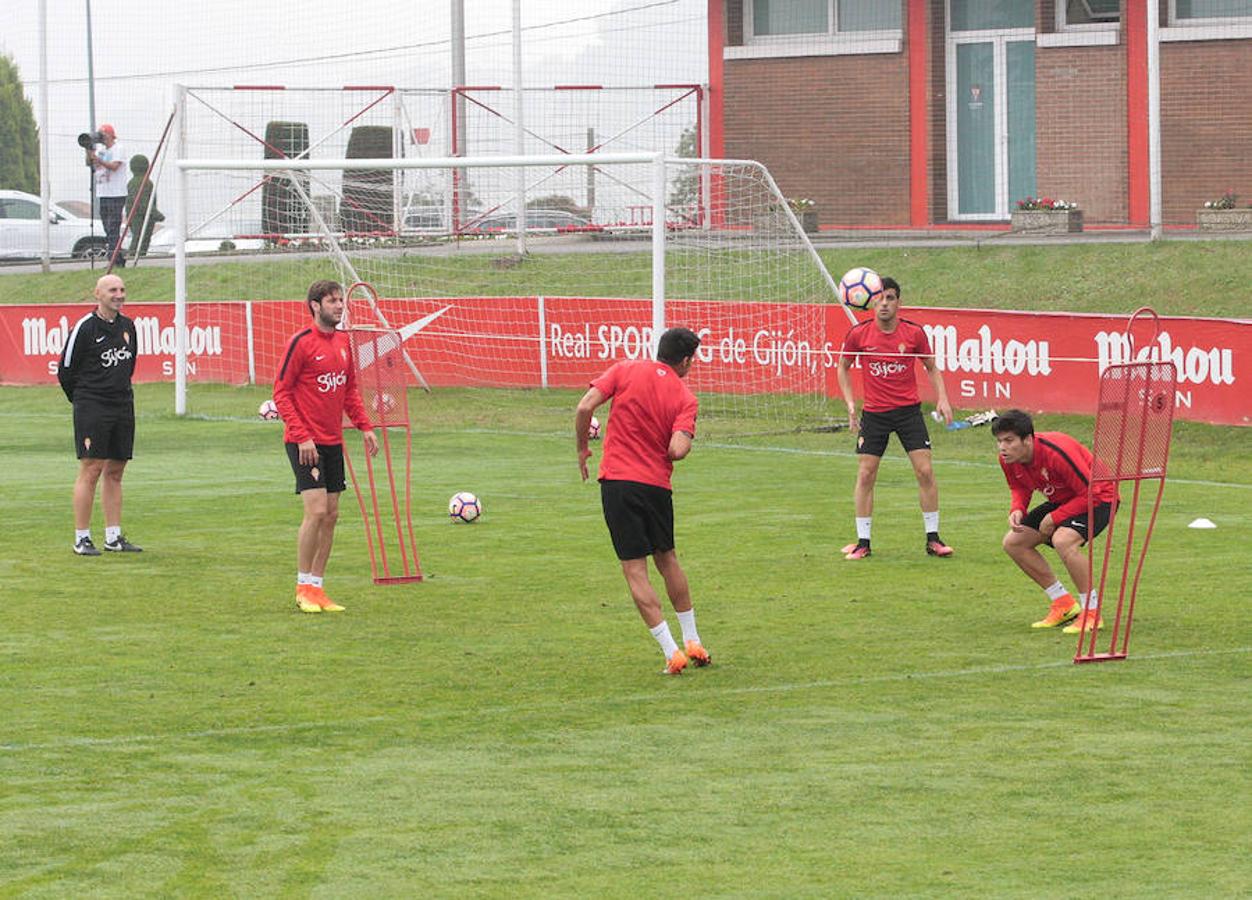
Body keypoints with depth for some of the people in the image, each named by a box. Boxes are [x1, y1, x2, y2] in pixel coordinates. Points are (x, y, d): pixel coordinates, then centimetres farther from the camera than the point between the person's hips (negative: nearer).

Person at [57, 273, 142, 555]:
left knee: (115, 472, 7)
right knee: (91, 470, -8)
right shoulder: (85, 328, -8)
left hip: (122, 406, 6)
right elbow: (65, 371, -2)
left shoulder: (127, 326, 11)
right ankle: (81, 539, -5)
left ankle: (113, 537, 11)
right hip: (91, 408, -6)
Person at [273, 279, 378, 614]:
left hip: (333, 441, 7)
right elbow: (281, 394, -11)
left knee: (331, 515, 7)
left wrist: (364, 426, 8)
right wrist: (302, 436, -18)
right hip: (305, 442, -7)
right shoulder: (301, 342, -11)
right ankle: (303, 589, -4)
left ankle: (317, 588, 14)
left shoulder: (343, 341, 10)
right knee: (316, 511, -14)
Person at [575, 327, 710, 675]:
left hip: (617, 479, -1)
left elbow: (585, 407, -9)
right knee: (668, 560, 22)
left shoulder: (626, 370, 0)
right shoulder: (685, 397, -1)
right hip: (657, 486, 1)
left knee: (635, 569, 0)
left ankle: (672, 652, -6)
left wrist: (582, 448, 7)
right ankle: (693, 643, 28)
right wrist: (684, 442, 9)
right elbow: (678, 450, -15)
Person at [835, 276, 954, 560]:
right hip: (874, 413, 0)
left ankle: (933, 539, 4)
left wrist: (942, 399, -5)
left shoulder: (914, 332, -6)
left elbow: (932, 368, 8)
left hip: (909, 410, 0)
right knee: (865, 475, -2)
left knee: (925, 471, -6)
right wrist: (850, 403, 0)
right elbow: (843, 367, 10)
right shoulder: (858, 334, -6)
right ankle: (863, 542, 7)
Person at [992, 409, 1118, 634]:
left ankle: (1092, 613, -20)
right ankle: (1064, 605, 11)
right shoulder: (1008, 459, -12)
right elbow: (1019, 488, 9)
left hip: (1099, 497, -9)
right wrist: (1017, 510, -14)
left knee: (1063, 540, -35)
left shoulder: (1056, 452, -35)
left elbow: (1090, 493, -29)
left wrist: (1054, 518, -25)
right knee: (1013, 543, 1)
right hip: (1061, 500, 9)